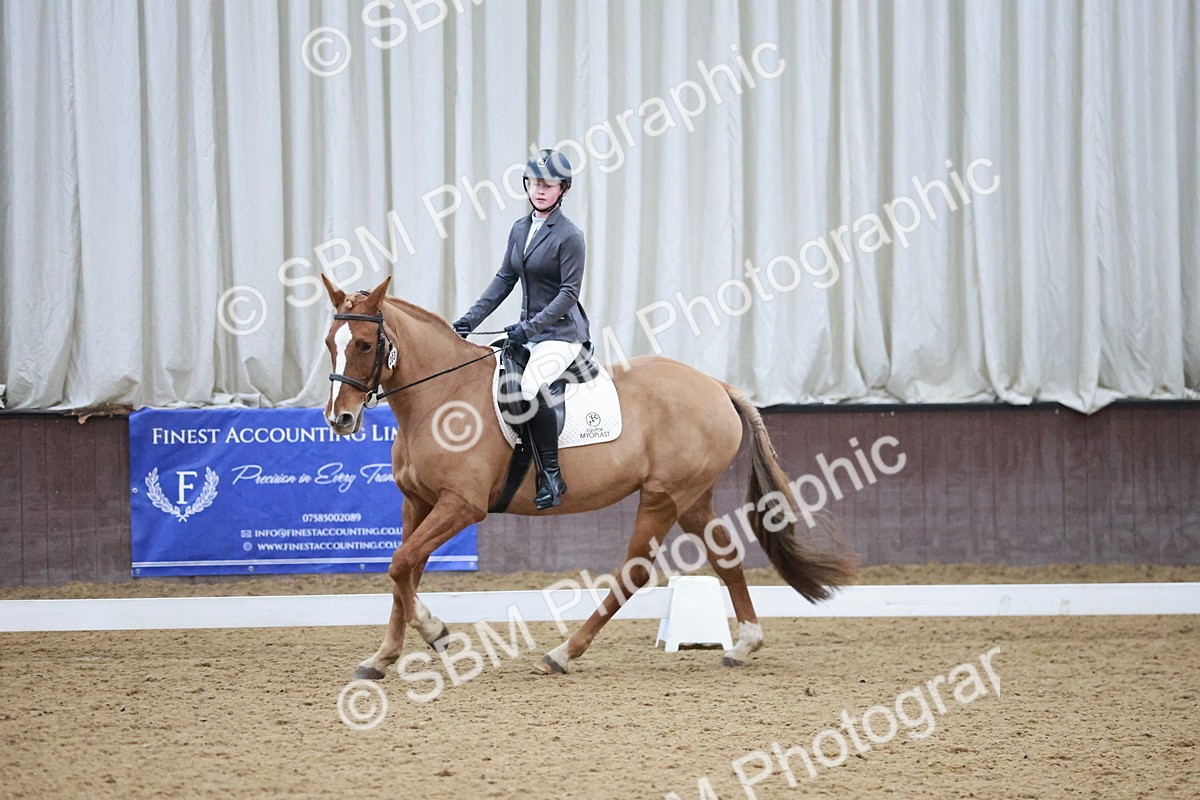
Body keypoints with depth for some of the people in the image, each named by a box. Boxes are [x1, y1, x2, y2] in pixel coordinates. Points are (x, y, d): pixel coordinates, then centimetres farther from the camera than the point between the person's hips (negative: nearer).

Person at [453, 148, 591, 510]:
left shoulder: (569, 236, -11)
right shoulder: (520, 229, 11)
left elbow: (569, 293, -15)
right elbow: (505, 279, 14)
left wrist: (530, 328, -22)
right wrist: (470, 319, 4)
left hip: (561, 332, -9)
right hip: (528, 330, 9)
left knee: (530, 386, -33)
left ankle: (552, 476, -25)